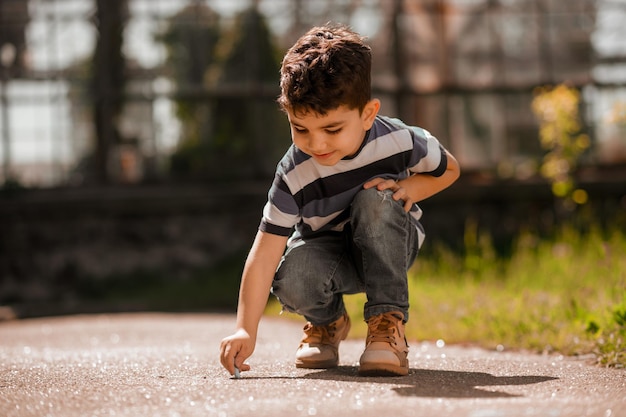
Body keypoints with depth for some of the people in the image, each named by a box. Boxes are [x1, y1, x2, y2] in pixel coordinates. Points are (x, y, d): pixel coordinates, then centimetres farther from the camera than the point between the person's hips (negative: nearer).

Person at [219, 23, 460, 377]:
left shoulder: (401, 142, -25)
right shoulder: (294, 175, -26)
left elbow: (449, 169, -2)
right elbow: (265, 253, -29)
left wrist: (410, 188, -24)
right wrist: (246, 330, -37)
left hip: (390, 245, 0)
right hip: (328, 253, 1)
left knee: (375, 200, -34)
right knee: (292, 279, -33)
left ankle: (388, 320, -22)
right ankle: (328, 320, 6)